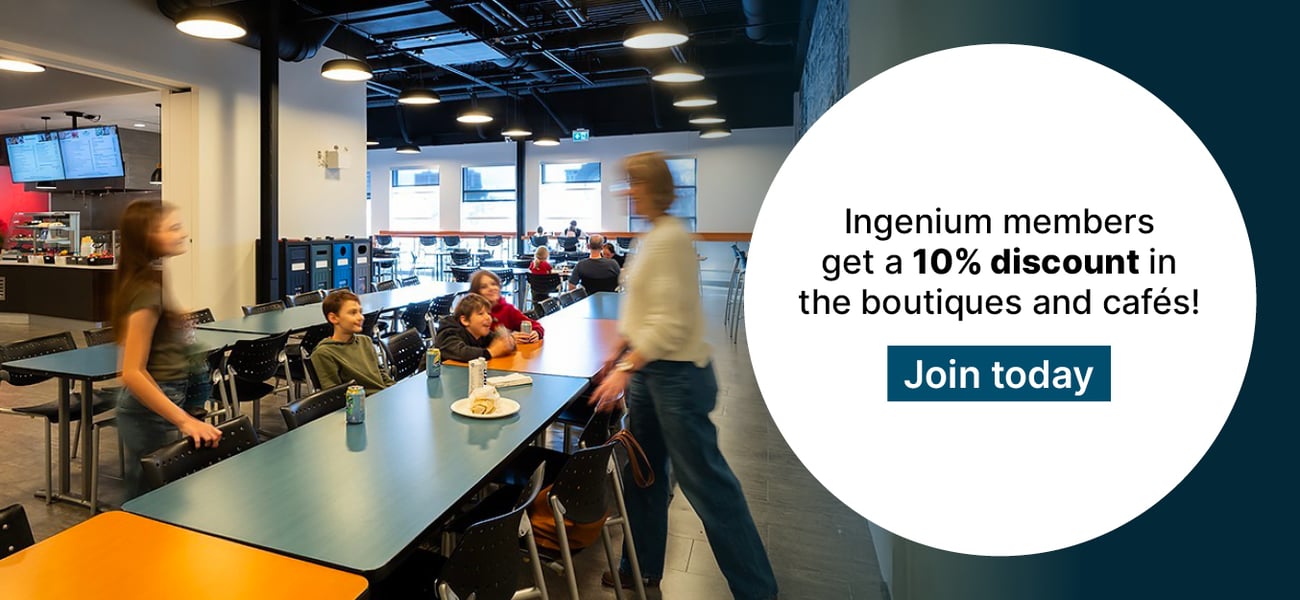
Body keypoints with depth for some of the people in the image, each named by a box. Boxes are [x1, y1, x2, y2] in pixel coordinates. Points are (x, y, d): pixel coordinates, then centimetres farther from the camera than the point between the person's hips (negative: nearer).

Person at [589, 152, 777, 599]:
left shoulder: (670, 238, -18)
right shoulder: (654, 236, 11)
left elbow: (671, 322, -24)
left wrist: (626, 368, -25)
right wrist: (620, 356, 21)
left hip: (677, 375, -10)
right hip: (649, 371, 10)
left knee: (704, 481, 1)